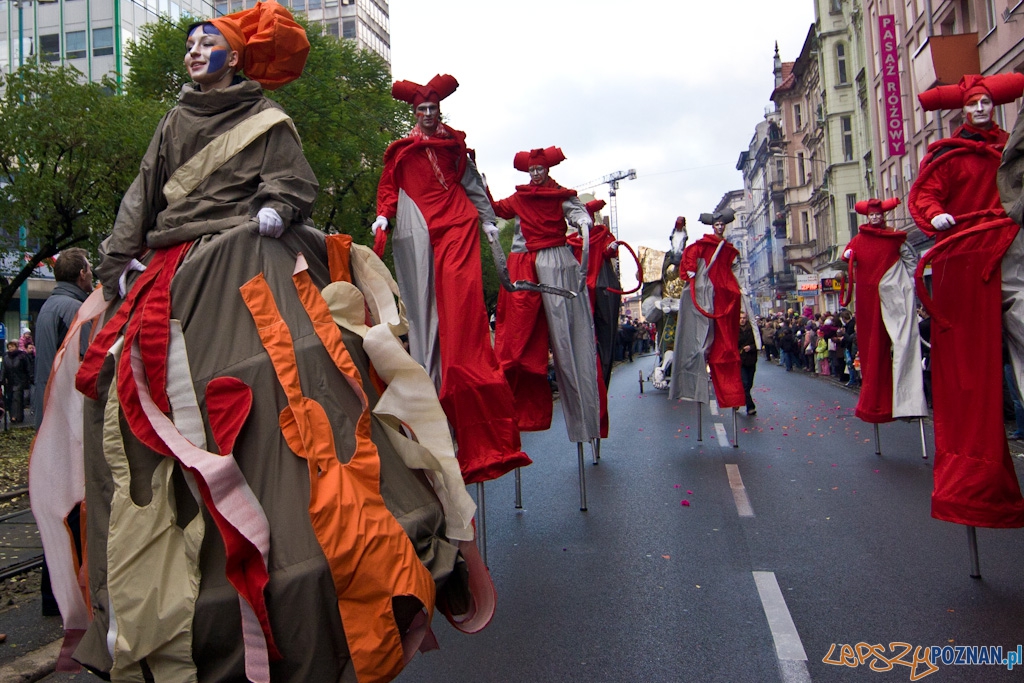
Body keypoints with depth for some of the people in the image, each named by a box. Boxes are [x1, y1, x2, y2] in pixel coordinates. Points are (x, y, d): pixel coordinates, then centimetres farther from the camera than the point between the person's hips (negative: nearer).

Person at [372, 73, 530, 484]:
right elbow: (389, 187, 13)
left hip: (456, 223, -1)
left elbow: (472, 184, 22)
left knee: (460, 296, -16)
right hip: (417, 228, 1)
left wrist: (487, 219, 16)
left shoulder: (455, 144, 19)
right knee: (424, 303, -5)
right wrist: (383, 216, -5)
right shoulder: (401, 150, 17)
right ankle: (430, 388, -2)